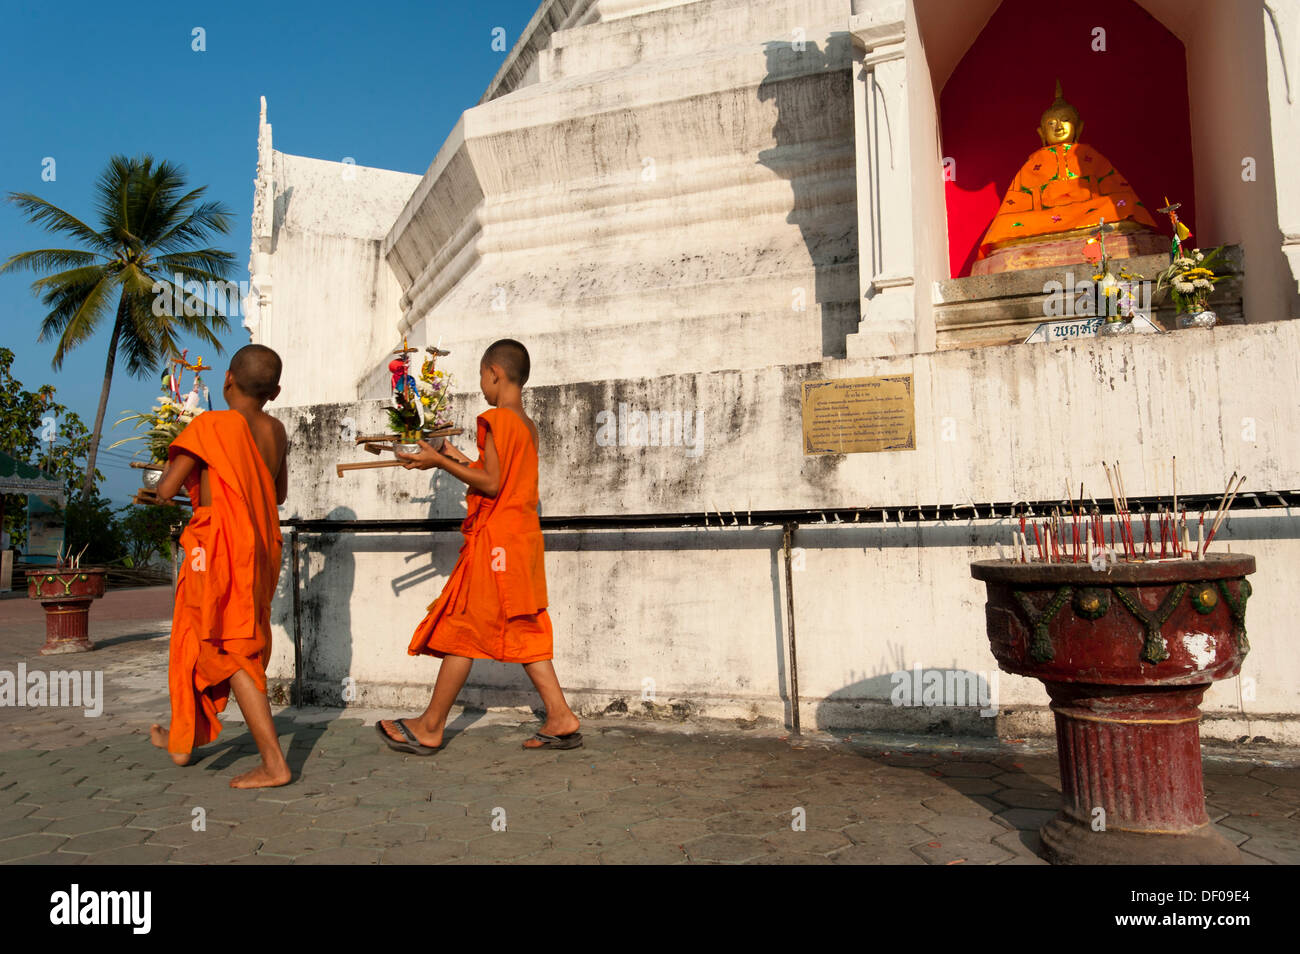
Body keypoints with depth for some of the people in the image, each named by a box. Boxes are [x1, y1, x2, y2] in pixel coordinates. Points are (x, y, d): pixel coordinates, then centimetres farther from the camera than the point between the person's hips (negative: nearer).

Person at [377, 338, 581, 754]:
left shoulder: (496, 420, -13)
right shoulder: (528, 425, 14)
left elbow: (492, 484, -18)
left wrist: (440, 462, -13)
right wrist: (459, 458, 21)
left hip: (494, 539, -9)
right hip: (523, 537, 9)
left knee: (461, 629, 0)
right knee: (522, 631, 11)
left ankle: (430, 727, 11)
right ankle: (561, 718, 8)